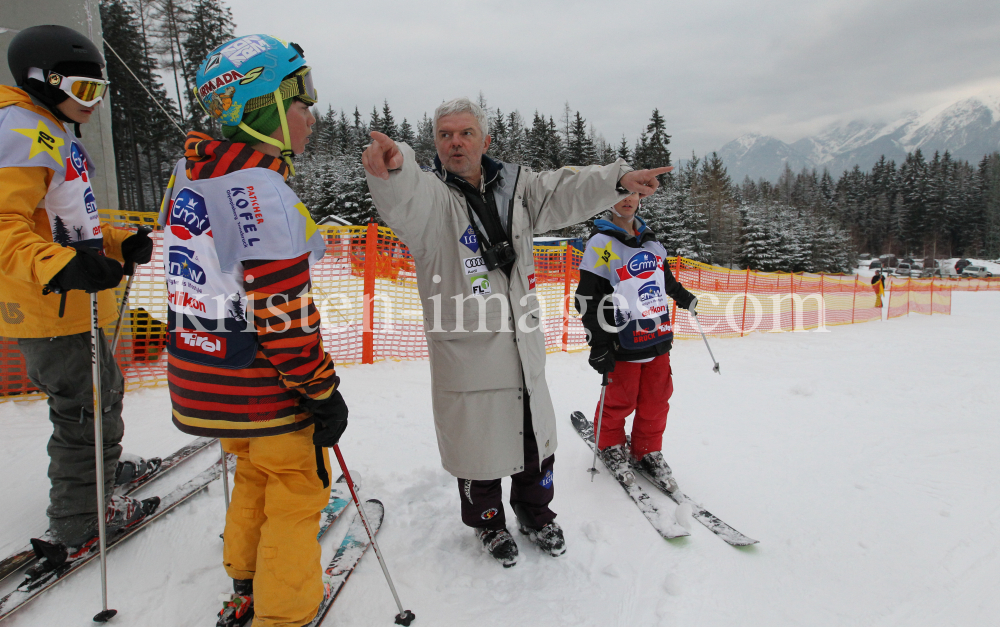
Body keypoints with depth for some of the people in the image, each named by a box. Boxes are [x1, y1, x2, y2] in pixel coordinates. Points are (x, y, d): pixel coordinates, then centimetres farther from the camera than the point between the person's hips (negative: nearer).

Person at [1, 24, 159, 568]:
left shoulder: (56, 135, 18)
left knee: (103, 390, 25)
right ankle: (75, 527, 16)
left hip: (73, 302, 11)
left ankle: (104, 468, 48)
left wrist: (120, 245, 12)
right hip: (51, 307, -10)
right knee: (85, 409, 0)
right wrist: (61, 266, -44)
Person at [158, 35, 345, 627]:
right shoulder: (262, 190, -24)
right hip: (265, 384, -9)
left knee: (255, 473, 27)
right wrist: (323, 391, -15)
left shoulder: (188, 172, 5)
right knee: (298, 490, 12)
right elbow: (284, 313, -25)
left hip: (201, 373, 9)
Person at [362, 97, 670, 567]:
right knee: (479, 445, 11)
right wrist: (392, 167, -55)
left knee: (536, 438, 20)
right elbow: (404, 200, -32)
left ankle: (535, 513, 47)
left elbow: (564, 193, 1)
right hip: (466, 352, -4)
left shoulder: (514, 186, 5)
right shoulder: (429, 197, -11)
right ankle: (488, 522, 42)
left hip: (525, 346, 5)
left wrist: (617, 179, -15)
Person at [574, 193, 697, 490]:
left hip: (658, 338, 6)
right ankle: (610, 446, 29)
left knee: (656, 399, 10)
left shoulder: (650, 239, 12)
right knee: (620, 399, 5)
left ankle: (648, 452, 28)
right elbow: (589, 299, -12)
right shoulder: (601, 243, -9)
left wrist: (682, 296, 39)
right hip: (625, 343, -6)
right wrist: (598, 344, -14)